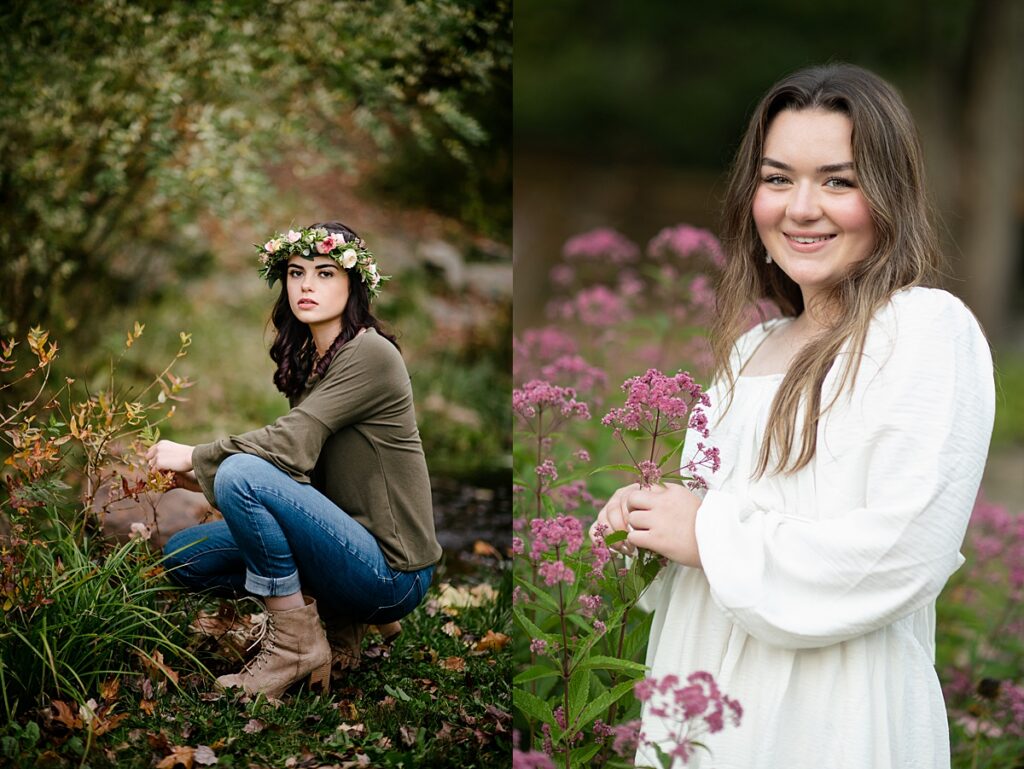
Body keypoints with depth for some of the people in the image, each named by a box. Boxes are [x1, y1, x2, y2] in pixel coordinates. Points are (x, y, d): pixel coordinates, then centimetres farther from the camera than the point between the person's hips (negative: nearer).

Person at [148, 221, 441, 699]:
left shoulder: (369, 353, -15)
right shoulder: (307, 358, 12)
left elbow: (290, 442, -23)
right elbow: (298, 460, 9)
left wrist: (196, 457, -10)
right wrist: (203, 477, -3)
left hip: (391, 572, -9)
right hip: (348, 542, 9)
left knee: (241, 473, -25)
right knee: (183, 555, 5)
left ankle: (296, 643, -12)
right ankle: (336, 618, 9)